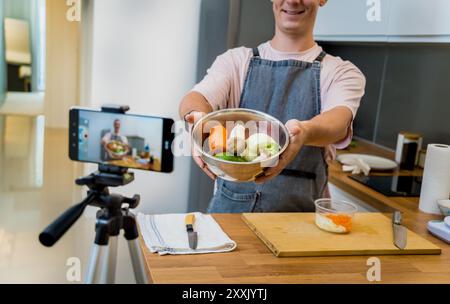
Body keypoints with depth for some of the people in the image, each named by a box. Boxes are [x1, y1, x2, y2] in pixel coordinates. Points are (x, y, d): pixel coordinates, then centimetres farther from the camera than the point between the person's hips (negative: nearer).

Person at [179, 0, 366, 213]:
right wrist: (197, 117, -31)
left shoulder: (341, 73, 5)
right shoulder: (236, 60, 9)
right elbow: (198, 97, -8)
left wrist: (305, 132, -37)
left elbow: (339, 119, -15)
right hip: (230, 206, 1)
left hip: (300, 212, 0)